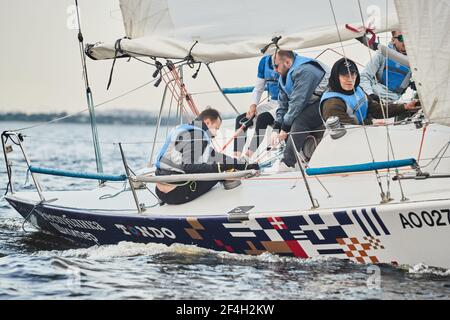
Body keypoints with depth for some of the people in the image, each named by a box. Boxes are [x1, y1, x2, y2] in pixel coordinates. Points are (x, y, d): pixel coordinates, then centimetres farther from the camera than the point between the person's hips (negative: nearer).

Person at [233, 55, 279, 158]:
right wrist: (253, 105, -4)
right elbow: (258, 88, 14)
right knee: (241, 120, -7)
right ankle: (236, 156, -13)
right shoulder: (265, 61, 6)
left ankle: (250, 154, -32)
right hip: (272, 103, 7)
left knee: (262, 118, -32)